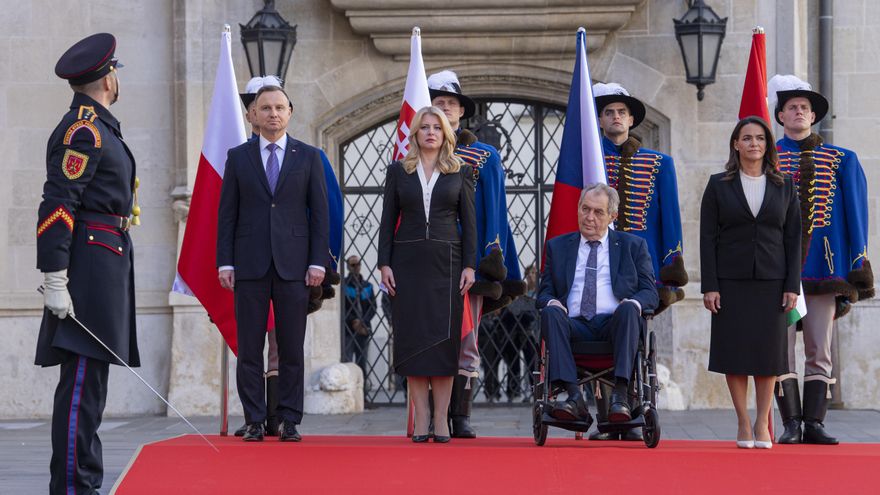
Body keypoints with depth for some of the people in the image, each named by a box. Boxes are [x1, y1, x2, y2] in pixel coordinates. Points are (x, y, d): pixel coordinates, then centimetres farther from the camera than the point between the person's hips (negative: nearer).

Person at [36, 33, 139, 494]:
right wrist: (55, 279, -23)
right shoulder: (83, 131, -12)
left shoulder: (96, 127, 18)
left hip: (105, 263, 10)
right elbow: (57, 207, -19)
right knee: (82, 379, -11)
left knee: (89, 380, 12)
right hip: (93, 262, -10)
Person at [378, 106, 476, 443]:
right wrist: (384, 263, -2)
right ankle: (421, 420, 1)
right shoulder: (398, 171, 8)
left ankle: (441, 419, 0)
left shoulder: (460, 172, 7)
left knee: (444, 339, -2)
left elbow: (469, 221, 5)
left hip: (446, 263, 0)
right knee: (412, 338, -2)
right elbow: (388, 220, 7)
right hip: (408, 262, 0)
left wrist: (469, 265, -3)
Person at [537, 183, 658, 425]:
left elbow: (650, 291, 11)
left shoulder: (633, 246, 18)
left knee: (628, 309, -35)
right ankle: (574, 396, -40)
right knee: (550, 312, -31)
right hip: (574, 326, 1)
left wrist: (634, 303, -13)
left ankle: (620, 394, -43)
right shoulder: (557, 246, 21)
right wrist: (551, 302, -9)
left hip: (615, 324, -1)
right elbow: (544, 292, 17)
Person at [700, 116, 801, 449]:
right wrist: (709, 286, -6)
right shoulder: (718, 185, 4)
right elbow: (707, 238, 1)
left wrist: (792, 286, -2)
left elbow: (793, 238, 6)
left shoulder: (784, 187, 8)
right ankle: (743, 423, 8)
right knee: (734, 351, -1)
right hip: (731, 282, -1)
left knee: (768, 352, 1)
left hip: (771, 282, 1)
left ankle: (762, 424, 9)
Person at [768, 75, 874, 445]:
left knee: (820, 351, 1)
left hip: (825, 267, 1)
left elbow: (855, 216, 10)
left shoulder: (842, 161, 10)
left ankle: (814, 423, 3)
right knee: (781, 348, -3)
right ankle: (791, 424, 0)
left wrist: (857, 271, 3)